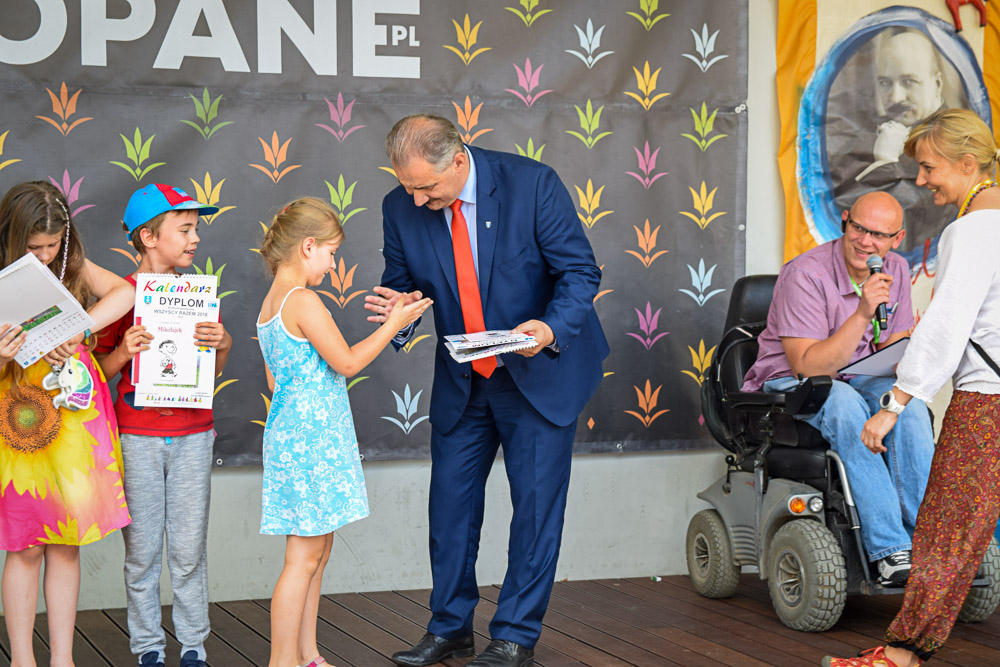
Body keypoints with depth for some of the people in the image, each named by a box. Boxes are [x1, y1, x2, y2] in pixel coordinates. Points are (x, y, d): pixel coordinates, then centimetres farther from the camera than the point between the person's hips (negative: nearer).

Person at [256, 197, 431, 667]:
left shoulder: (271, 304, 13)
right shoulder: (303, 301, -16)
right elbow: (347, 362, -15)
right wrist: (393, 324, -6)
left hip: (292, 434, 10)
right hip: (311, 439, -10)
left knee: (317, 551, 16)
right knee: (304, 557, -5)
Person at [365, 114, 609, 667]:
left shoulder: (532, 184, -20)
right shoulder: (401, 208, -9)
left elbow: (581, 271, -14)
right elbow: (402, 283, 4)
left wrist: (551, 328, -32)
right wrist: (394, 307, -21)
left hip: (540, 372, -4)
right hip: (461, 380, 4)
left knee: (536, 502, -1)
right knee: (450, 498, 8)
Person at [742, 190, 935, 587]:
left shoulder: (895, 272, 3)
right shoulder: (805, 275, -20)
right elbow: (807, 366, -25)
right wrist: (862, 314, -34)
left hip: (855, 380, 6)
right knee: (845, 405, -38)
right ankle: (889, 550, -41)